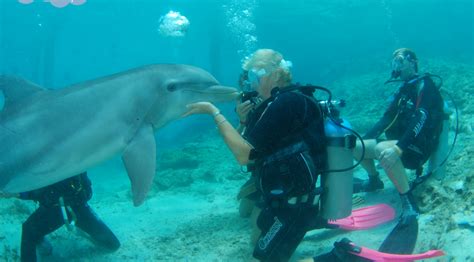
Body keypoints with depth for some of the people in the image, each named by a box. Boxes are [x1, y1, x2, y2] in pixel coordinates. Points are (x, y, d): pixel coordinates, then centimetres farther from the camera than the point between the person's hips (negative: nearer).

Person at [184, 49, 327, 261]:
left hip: (291, 206, -10)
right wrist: (245, 120, 3)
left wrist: (214, 112, -19)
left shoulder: (287, 102, -21)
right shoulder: (279, 103, 9)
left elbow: (244, 155, -23)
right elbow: (252, 149, 15)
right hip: (279, 199, 10)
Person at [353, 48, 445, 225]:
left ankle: (409, 203, -33)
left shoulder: (424, 85, -11)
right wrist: (363, 140, 7)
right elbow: (387, 118, 17)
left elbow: (421, 119, -26)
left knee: (382, 149, -38)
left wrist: (399, 148, -39)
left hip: (418, 147, -9)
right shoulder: (403, 89, 16)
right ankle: (374, 181, 31)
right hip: (399, 143, 9)